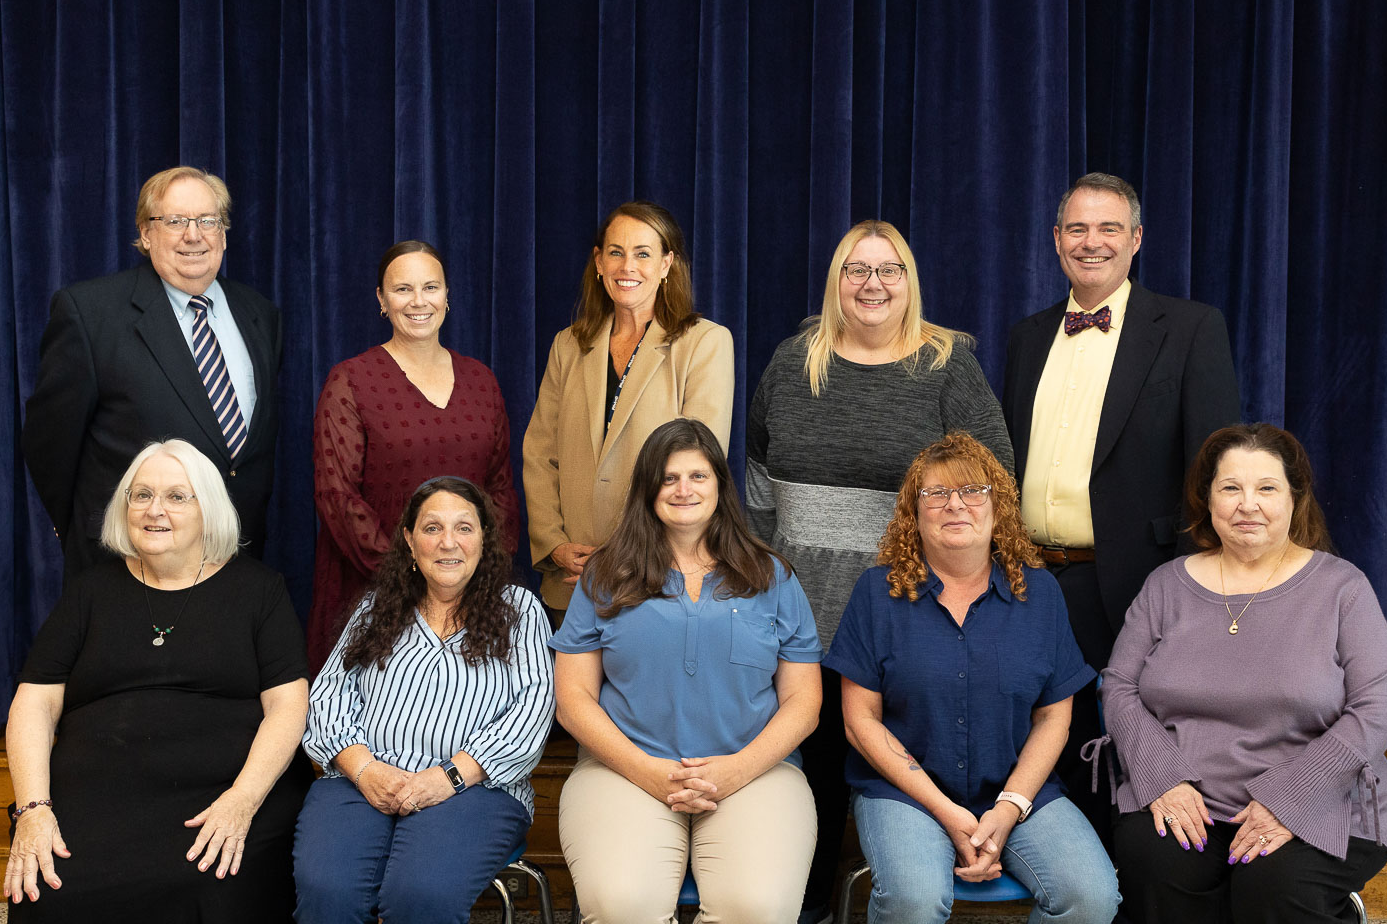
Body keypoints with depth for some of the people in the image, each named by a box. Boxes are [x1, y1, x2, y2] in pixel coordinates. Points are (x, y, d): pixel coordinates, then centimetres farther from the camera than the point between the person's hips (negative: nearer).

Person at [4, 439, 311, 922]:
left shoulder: (257, 588, 9)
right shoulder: (94, 590, 15)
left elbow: (287, 705, 1)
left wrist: (242, 800, -14)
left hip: (230, 796, -1)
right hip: (95, 803, 2)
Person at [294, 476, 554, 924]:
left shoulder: (519, 609, 12)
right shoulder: (376, 606, 21)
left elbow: (535, 704, 0)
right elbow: (329, 692, 12)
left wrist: (451, 775, -12)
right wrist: (364, 768, -8)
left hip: (472, 786, -2)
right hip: (360, 782, 2)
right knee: (326, 888, -30)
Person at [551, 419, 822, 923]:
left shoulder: (772, 578, 13)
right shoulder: (606, 578, 11)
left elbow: (802, 701, 9)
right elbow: (573, 698, 6)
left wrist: (738, 769, -8)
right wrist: (648, 771, -9)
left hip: (754, 770, 1)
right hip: (627, 768, 0)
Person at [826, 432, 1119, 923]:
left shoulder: (1038, 591, 7)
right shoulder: (879, 590, 1)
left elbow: (1053, 718, 5)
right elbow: (861, 720, -3)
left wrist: (1009, 809, -10)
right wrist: (947, 812, -11)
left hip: (1020, 790, 2)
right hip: (904, 790, -2)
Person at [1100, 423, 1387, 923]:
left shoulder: (1340, 587, 3)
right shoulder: (1167, 584, 11)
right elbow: (1119, 687, 6)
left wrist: (1288, 799, -15)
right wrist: (1162, 780, -11)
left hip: (1312, 810, -2)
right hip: (1180, 801, 2)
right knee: (1155, 865, -28)